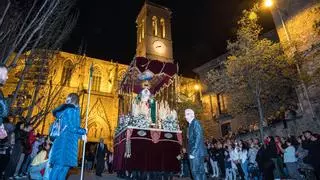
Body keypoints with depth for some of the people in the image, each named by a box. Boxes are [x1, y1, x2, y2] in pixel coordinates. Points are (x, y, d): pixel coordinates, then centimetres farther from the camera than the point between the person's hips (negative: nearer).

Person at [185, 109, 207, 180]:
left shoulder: (196, 122, -6)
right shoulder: (190, 125, 20)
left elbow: (198, 138, -16)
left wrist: (193, 152, -19)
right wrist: (190, 152, 9)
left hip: (197, 152, -9)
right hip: (193, 152, 9)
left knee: (195, 171, -10)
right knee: (200, 171, 10)